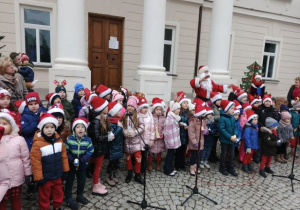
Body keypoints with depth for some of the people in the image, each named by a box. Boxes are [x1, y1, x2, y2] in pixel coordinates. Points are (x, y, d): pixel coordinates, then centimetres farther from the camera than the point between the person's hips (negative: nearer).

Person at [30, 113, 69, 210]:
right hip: (45, 177, -5)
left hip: (58, 175, 5)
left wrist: (65, 170, 5)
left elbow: (64, 156, 3)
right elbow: (36, 162, -17)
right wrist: (38, 178, -14)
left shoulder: (59, 140, -5)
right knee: (44, 196, 16)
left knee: (58, 193, 23)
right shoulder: (37, 144, -20)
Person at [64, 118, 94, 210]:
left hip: (82, 165, 2)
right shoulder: (69, 139, -15)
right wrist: (72, 160, -22)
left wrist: (81, 160, -21)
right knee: (69, 181, 12)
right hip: (71, 165, -2)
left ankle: (80, 196, 41)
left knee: (82, 181, 18)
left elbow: (90, 152, -11)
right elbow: (65, 151, -12)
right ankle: (68, 199, 28)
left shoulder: (88, 140, -12)